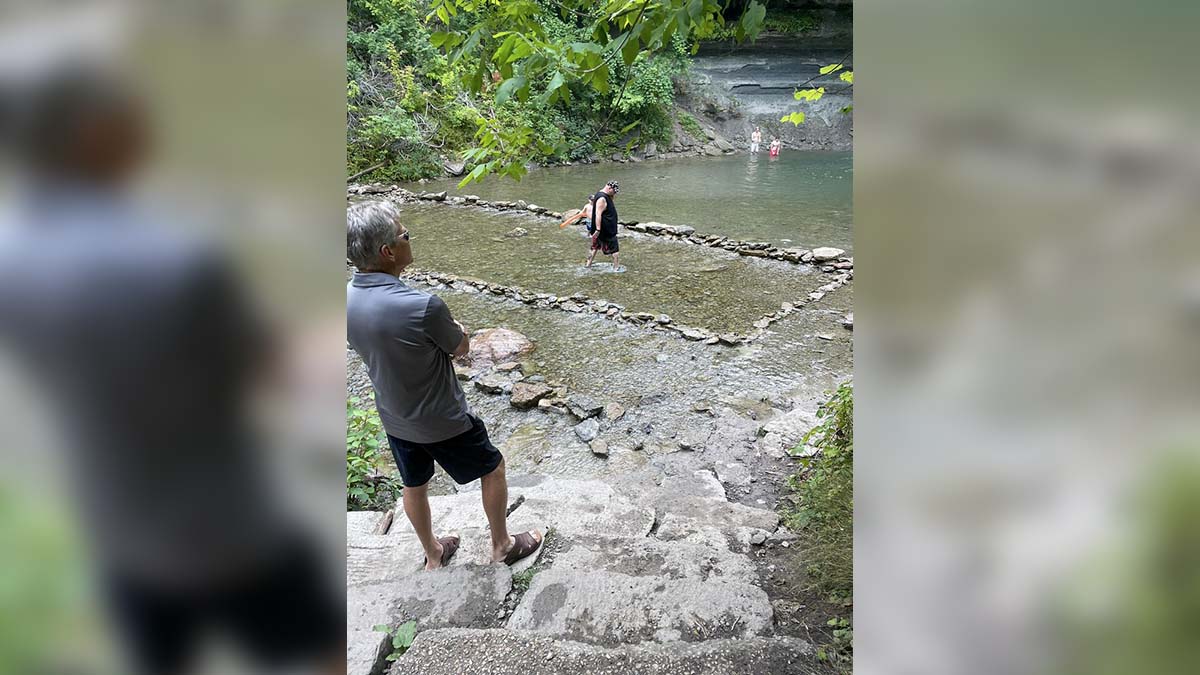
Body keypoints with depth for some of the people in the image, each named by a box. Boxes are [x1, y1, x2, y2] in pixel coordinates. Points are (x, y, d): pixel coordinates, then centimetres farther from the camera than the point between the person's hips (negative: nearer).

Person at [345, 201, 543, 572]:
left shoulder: (347, 298, -12)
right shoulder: (424, 307, -35)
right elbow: (462, 347, -15)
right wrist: (457, 330, 5)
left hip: (394, 420, 7)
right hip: (442, 422, -6)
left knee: (414, 484, 27)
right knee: (492, 469, 19)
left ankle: (433, 555, 50)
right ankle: (502, 545, 38)